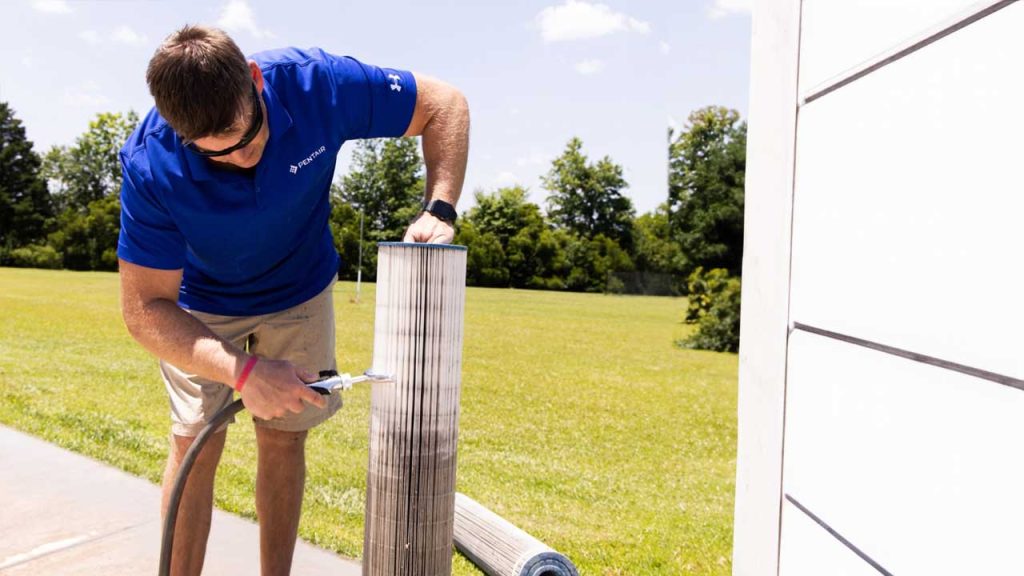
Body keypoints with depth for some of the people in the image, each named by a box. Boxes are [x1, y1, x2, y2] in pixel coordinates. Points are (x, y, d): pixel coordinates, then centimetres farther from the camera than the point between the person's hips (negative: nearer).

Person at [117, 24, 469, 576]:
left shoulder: (315, 83, -32)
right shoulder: (151, 166, -33)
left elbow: (445, 104, -19)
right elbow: (145, 309, -29)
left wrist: (438, 210, -32)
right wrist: (244, 371, -43)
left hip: (300, 292, 1)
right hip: (201, 306, -1)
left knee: (283, 438, 5)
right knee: (195, 442, -3)